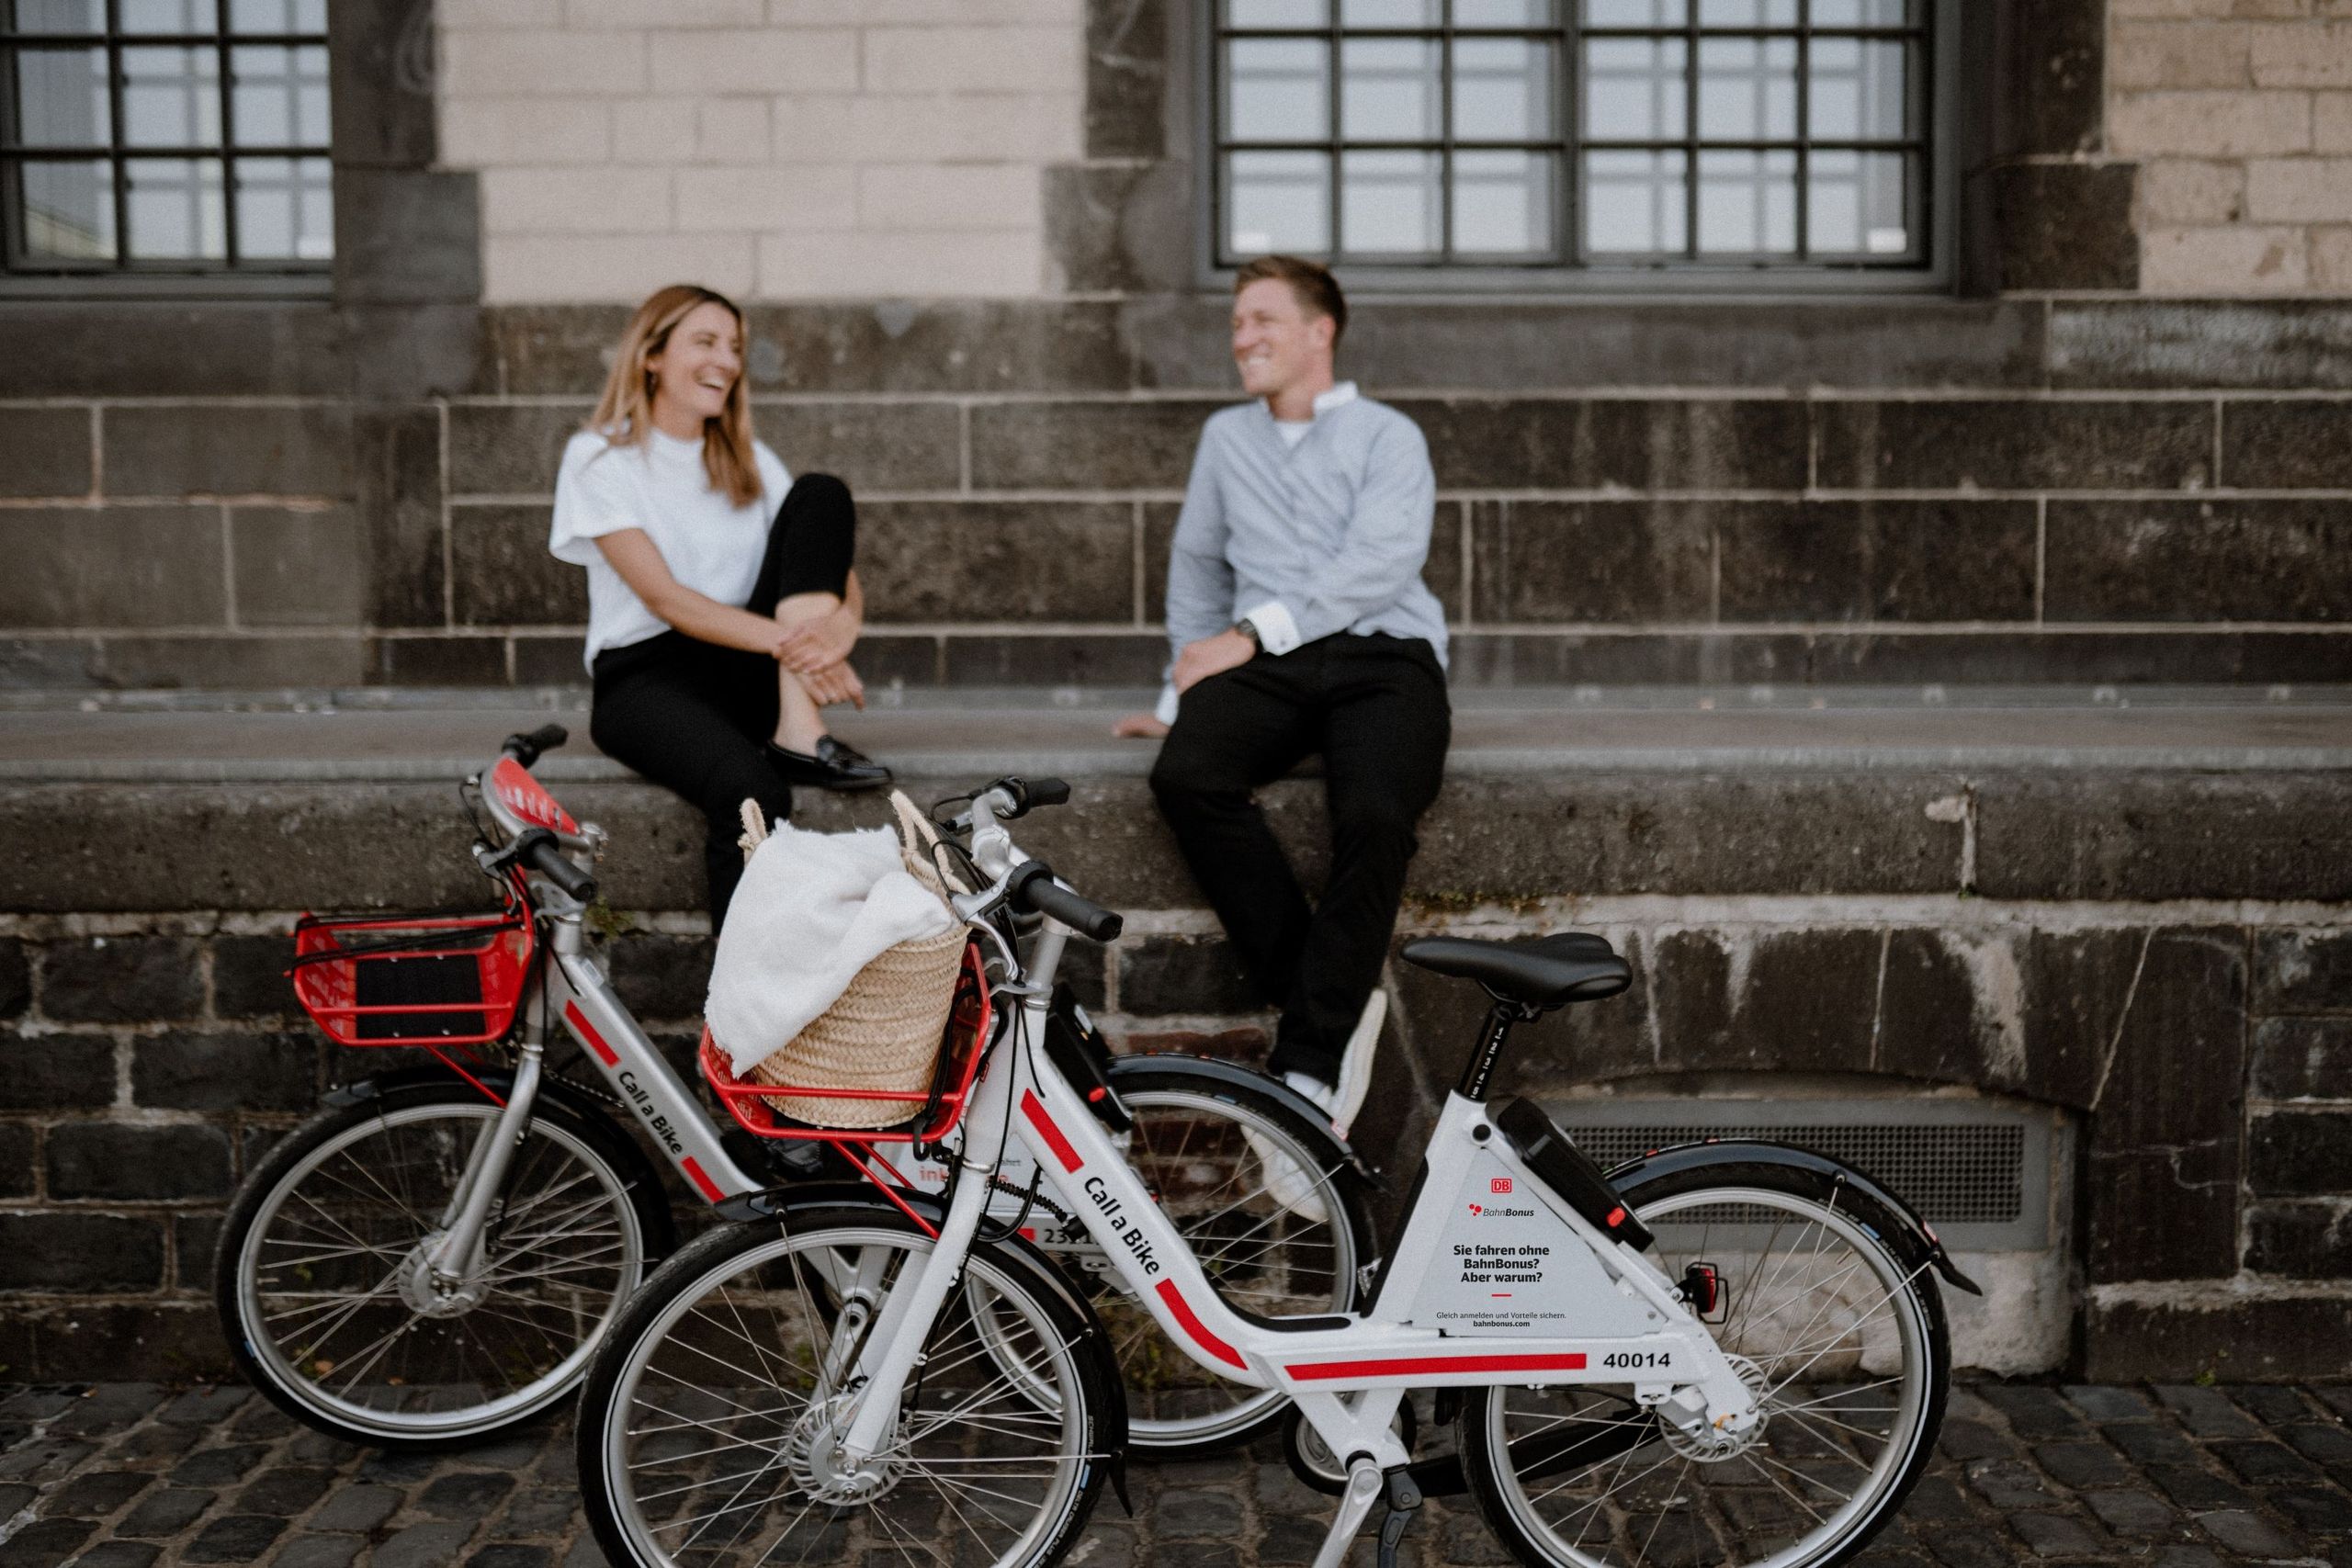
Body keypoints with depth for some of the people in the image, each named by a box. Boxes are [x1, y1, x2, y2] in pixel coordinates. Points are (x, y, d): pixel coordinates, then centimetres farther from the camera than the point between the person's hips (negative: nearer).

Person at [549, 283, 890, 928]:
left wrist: (839, 623, -22)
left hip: (746, 672, 5)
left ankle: (799, 730, -26)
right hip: (646, 675, -5)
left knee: (821, 493, -12)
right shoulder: (600, 458, 0)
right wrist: (789, 639, -28)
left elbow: (843, 579, 5)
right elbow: (664, 596, -14)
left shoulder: (751, 464, 16)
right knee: (752, 791, -37)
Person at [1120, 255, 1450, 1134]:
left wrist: (1250, 633, -13)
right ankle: (1330, 994, -24)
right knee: (1184, 775, -30)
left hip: (1382, 656, -3)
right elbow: (1197, 565, 32)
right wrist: (1185, 693, 25)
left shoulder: (1387, 436, 10)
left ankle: (1311, 1061, -25)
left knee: (1374, 815, -34)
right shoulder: (1226, 436, 26)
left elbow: (1381, 561, -6)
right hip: (1266, 666, 3)